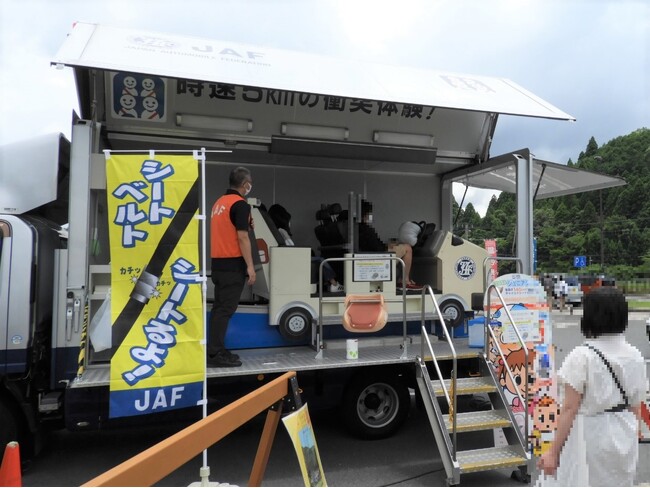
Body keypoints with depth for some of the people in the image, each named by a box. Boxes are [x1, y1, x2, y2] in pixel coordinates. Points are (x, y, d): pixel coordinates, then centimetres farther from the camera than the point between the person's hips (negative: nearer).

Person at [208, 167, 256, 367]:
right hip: (233, 264, -9)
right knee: (225, 309, -5)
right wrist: (250, 266, -15)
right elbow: (242, 237, -17)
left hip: (218, 263, 9)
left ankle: (216, 350, 19)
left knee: (219, 308, 13)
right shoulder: (240, 204, -12)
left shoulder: (219, 202, 15)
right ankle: (215, 353, -3)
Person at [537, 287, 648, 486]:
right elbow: (635, 408, 6)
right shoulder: (635, 357, -1)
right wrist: (632, 441, 20)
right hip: (624, 437, 6)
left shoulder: (582, 356, -18)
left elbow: (570, 409, -17)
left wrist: (553, 451, -10)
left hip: (590, 435, -6)